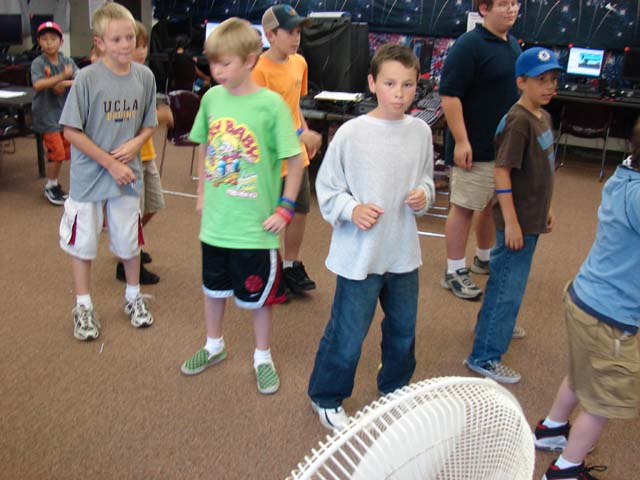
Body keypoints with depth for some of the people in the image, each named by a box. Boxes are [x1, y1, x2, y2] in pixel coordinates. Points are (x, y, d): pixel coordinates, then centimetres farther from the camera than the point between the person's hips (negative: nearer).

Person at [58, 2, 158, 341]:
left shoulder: (144, 76, -4)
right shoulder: (87, 78, -15)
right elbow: (71, 131, -13)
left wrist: (135, 143, -14)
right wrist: (110, 164, -15)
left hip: (127, 174, 3)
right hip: (88, 175, -2)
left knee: (129, 240, 15)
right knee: (82, 242, 10)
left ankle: (133, 297, 37)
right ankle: (83, 307, 28)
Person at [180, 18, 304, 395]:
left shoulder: (271, 104, -16)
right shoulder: (212, 98, -2)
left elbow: (296, 159, -11)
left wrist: (285, 208, -12)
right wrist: (203, 191, 12)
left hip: (256, 225, -4)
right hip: (216, 220, 5)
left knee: (259, 296, 12)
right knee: (213, 287, 21)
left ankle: (263, 357, 33)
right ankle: (215, 346, 44)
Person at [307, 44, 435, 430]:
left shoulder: (421, 132, -2)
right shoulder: (351, 133, -14)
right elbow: (327, 188, -6)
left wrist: (424, 195, -9)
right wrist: (351, 209, -23)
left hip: (404, 254, 5)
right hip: (359, 256, -4)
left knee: (403, 331, 22)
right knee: (348, 336, 7)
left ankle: (395, 389, 47)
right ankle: (326, 398, 32)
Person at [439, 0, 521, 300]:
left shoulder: (513, 44, 12)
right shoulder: (469, 45, -15)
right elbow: (450, 95, -19)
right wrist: (461, 141, -23)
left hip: (506, 144, 8)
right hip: (475, 148, -8)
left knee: (495, 204, 18)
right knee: (464, 207, 0)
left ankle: (484, 258, 36)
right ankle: (454, 271, 12)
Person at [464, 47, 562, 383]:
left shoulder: (543, 117, 8)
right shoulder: (518, 121, -20)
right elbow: (502, 171, -23)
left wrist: (546, 207, 21)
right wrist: (511, 222, -24)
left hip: (531, 218, 9)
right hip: (517, 220, -9)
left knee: (505, 279, 24)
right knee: (508, 287, -2)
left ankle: (492, 325, 44)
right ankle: (485, 357, 9)